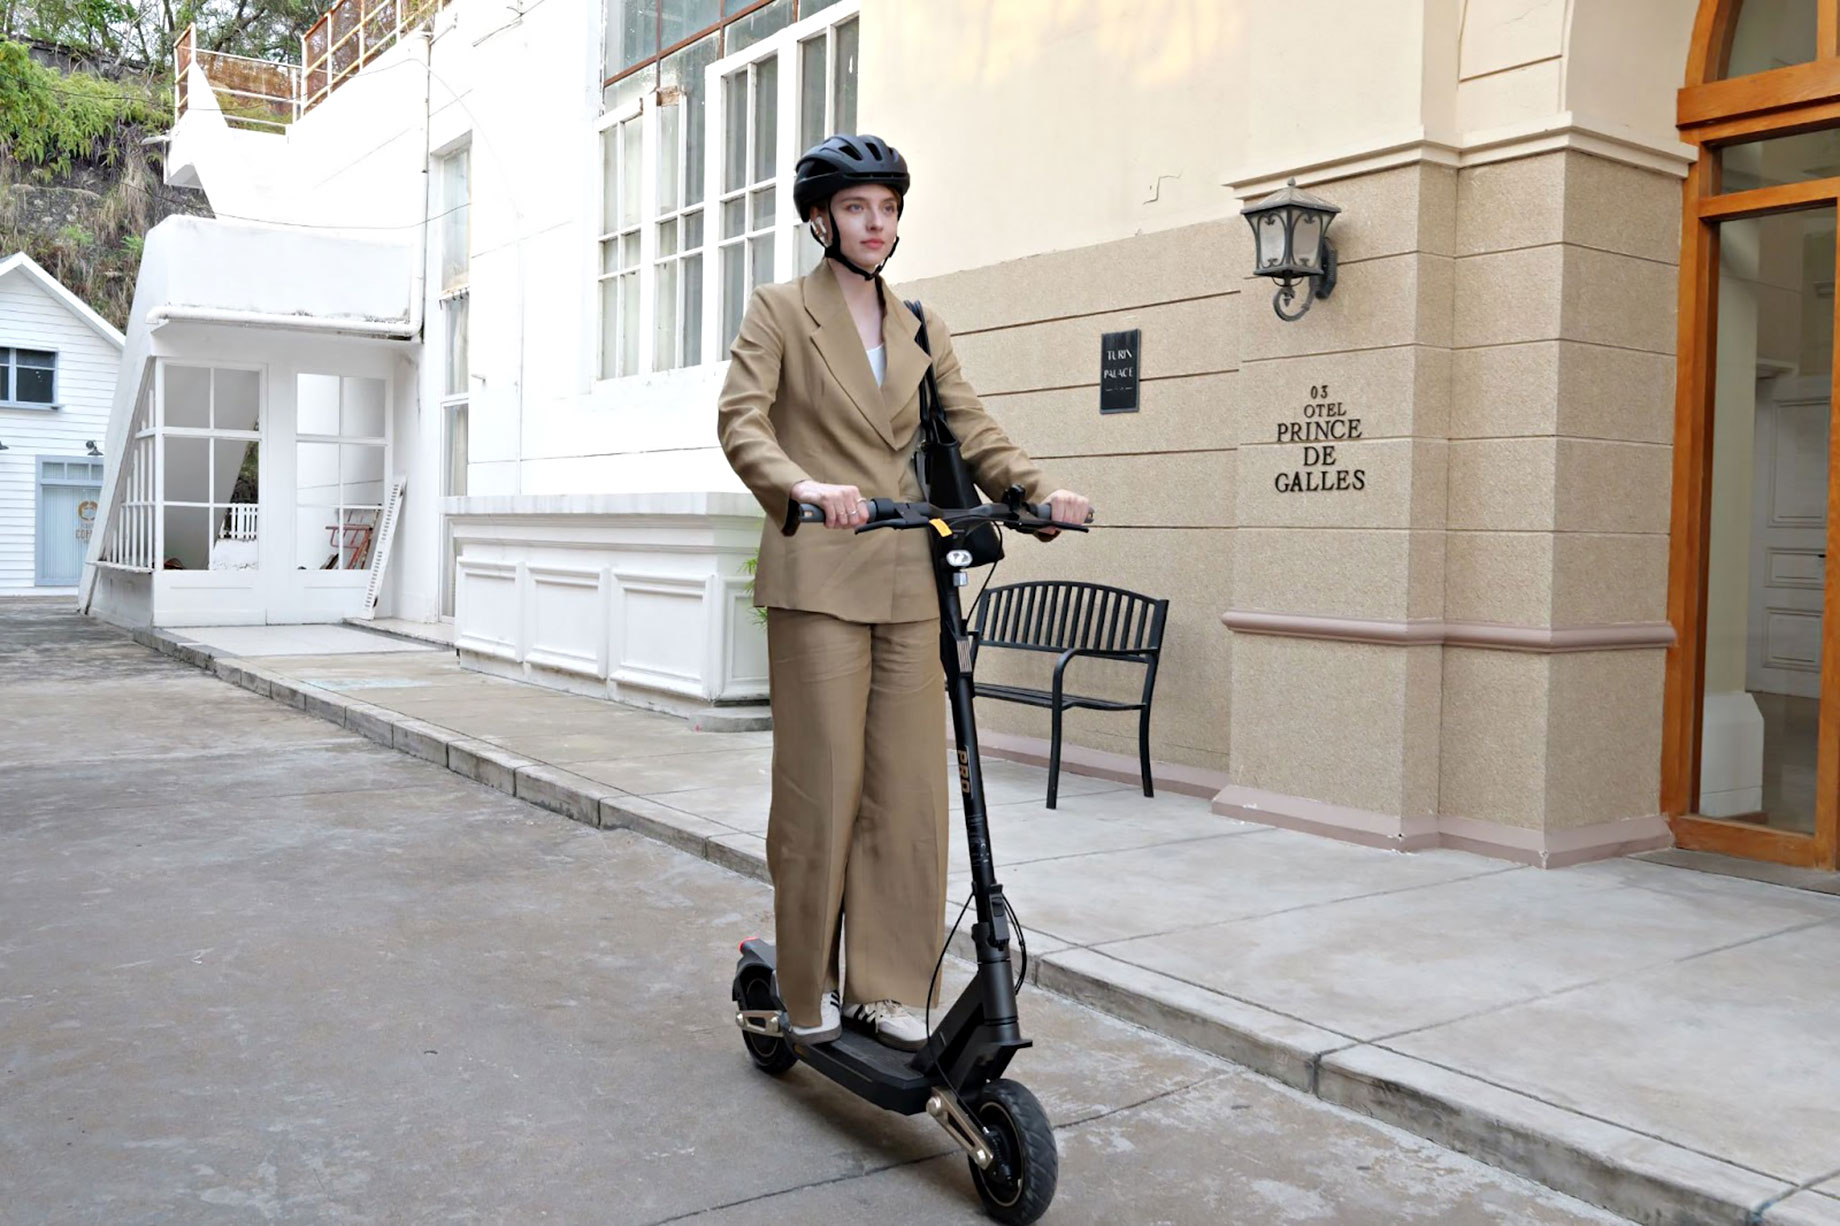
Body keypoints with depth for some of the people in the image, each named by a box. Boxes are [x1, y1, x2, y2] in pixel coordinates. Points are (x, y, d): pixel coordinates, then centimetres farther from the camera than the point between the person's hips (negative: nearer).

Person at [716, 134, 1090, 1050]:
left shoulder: (920, 331, 18)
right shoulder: (780, 312, 4)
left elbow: (972, 431, 11)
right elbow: (741, 419, -10)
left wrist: (1036, 490, -7)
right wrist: (804, 486, -29)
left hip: (909, 586, 4)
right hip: (819, 580, -4)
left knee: (911, 791, 2)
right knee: (821, 792, -2)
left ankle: (889, 989, 14)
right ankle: (807, 993, 15)